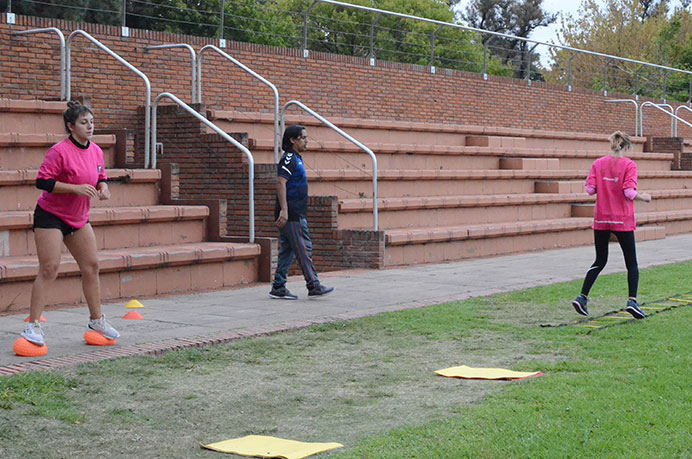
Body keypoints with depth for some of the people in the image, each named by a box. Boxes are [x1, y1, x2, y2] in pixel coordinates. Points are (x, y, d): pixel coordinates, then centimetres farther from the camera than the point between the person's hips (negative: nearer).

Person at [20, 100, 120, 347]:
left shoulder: (96, 151, 4)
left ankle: (96, 320, 21)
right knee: (49, 268, -13)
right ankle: (33, 325, -8)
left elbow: (100, 177, 18)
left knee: (91, 266, 8)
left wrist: (102, 187, -5)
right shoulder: (59, 151, -18)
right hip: (50, 215, -7)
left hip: (79, 218, 7)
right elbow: (42, 181, -21)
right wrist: (76, 188, -27)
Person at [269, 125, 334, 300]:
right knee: (304, 249, -7)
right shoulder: (289, 158, -12)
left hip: (295, 214, 10)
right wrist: (284, 209, -29)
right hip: (292, 214, -10)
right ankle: (313, 286, -4)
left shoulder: (295, 158, 20)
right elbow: (280, 183, -23)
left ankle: (278, 288, 11)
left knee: (287, 251, 9)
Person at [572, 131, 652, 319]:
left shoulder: (598, 163, 3)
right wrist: (643, 197, 4)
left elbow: (590, 188, -2)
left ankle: (582, 297, 5)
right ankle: (632, 301, -7)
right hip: (623, 220, -4)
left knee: (600, 261, 15)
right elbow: (629, 192, -15)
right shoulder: (629, 164, -8)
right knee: (631, 263, 6)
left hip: (601, 219, 4)